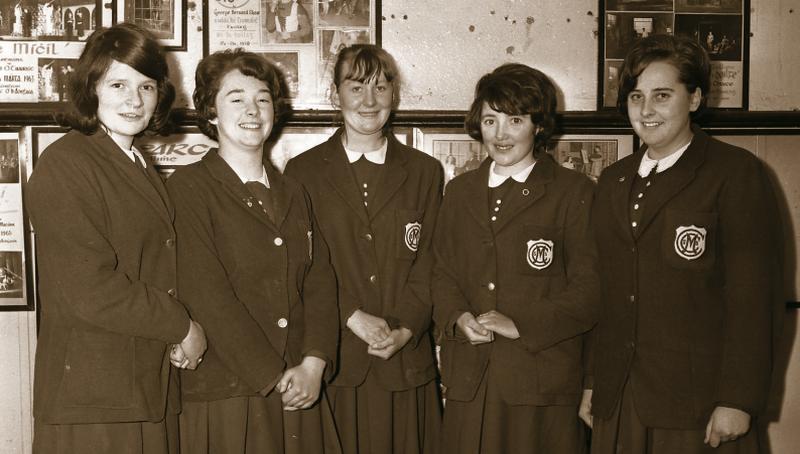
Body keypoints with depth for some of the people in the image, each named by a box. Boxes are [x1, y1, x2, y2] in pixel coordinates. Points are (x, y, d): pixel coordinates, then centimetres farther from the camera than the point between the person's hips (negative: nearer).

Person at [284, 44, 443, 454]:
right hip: (334, 359, -1)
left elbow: (429, 262, 4)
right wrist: (352, 317, -12)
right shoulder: (303, 171, 5)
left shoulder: (424, 171, 10)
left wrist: (406, 329, -9)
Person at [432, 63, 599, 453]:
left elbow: (589, 288, -7)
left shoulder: (575, 193, -2)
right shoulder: (460, 191, 14)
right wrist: (457, 316, -6)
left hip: (542, 380, -3)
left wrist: (521, 324, -16)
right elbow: (443, 271, 14)